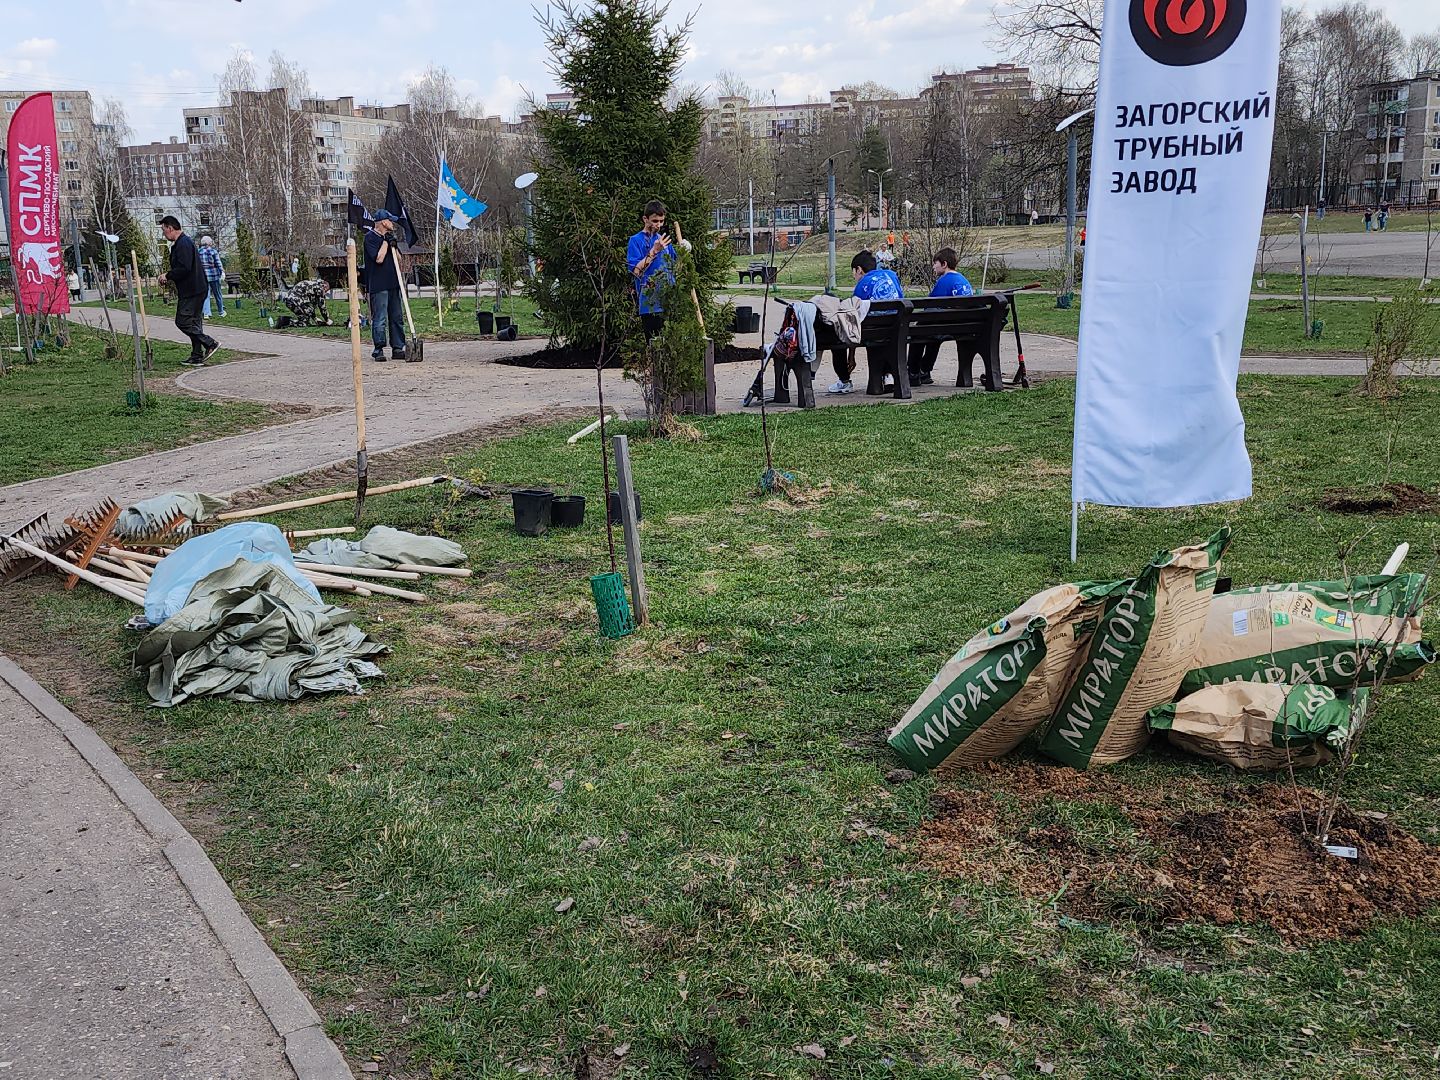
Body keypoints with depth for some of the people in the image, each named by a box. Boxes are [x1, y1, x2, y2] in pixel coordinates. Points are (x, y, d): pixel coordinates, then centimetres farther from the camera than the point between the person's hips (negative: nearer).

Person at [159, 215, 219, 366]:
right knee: (193, 322, 11)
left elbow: (184, 268, -24)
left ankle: (210, 343, -11)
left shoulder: (183, 244, -16)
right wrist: (171, 278, 16)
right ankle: (197, 357, 14)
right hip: (193, 290, 11)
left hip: (191, 291, -11)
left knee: (182, 321, -10)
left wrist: (168, 276, -12)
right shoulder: (179, 243, 19)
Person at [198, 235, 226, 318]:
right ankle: (221, 312, 18)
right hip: (214, 275, -3)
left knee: (205, 295, 7)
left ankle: (206, 313, -1)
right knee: (218, 294, 9)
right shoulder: (213, 251, -6)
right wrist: (222, 272, -3)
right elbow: (218, 263, -8)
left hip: (202, 276, 3)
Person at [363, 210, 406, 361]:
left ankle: (397, 348, 12)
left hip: (393, 284, 8)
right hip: (378, 285, -8)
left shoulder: (389, 236, 17)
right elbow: (379, 258, -17)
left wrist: (394, 245, 0)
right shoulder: (370, 237, -7)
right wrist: (386, 241, -10)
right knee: (380, 319, -7)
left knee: (397, 317, 8)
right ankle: (378, 349, -2)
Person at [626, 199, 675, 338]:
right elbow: (636, 271, -13)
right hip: (650, 304, -6)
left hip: (668, 301, 6)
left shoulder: (663, 240, 15)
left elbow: (674, 267, 22)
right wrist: (654, 251, -18)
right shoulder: (636, 241, -2)